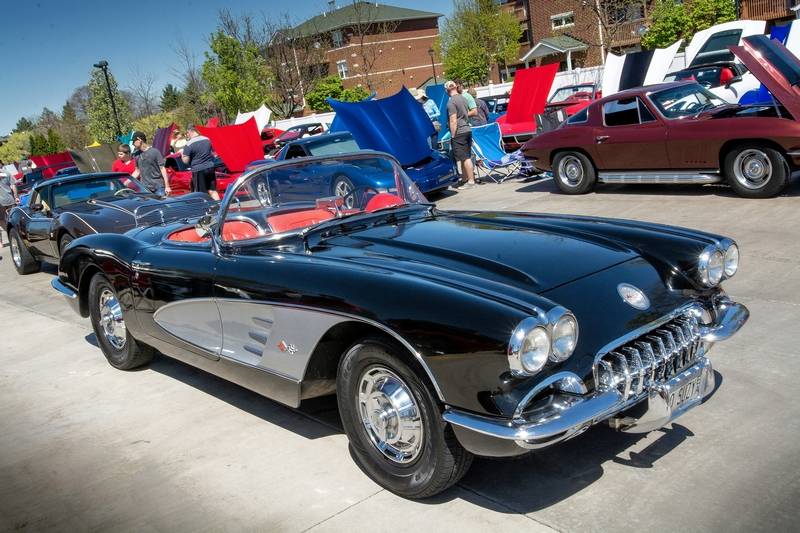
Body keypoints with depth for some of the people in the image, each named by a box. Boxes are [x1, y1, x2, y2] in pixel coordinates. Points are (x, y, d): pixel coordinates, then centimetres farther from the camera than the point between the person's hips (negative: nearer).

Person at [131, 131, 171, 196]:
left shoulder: (154, 152, -6)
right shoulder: (137, 154, 10)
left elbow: (162, 169, -7)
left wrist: (167, 186, -11)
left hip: (158, 187, -4)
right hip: (144, 188, 4)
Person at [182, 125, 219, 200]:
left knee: (200, 194, 2)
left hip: (198, 170, -5)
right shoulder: (207, 139, 7)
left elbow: (186, 161, -10)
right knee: (212, 190, 10)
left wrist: (182, 155, 8)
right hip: (210, 168, 5)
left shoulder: (189, 144, -12)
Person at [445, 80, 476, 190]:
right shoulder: (463, 98, 11)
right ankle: (465, 179, 23)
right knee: (466, 157, 14)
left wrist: (453, 135, -13)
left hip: (459, 132, -8)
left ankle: (471, 181, -5)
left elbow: (453, 120, -17)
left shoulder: (451, 102, -14)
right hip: (467, 130, 8)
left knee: (465, 158, -6)